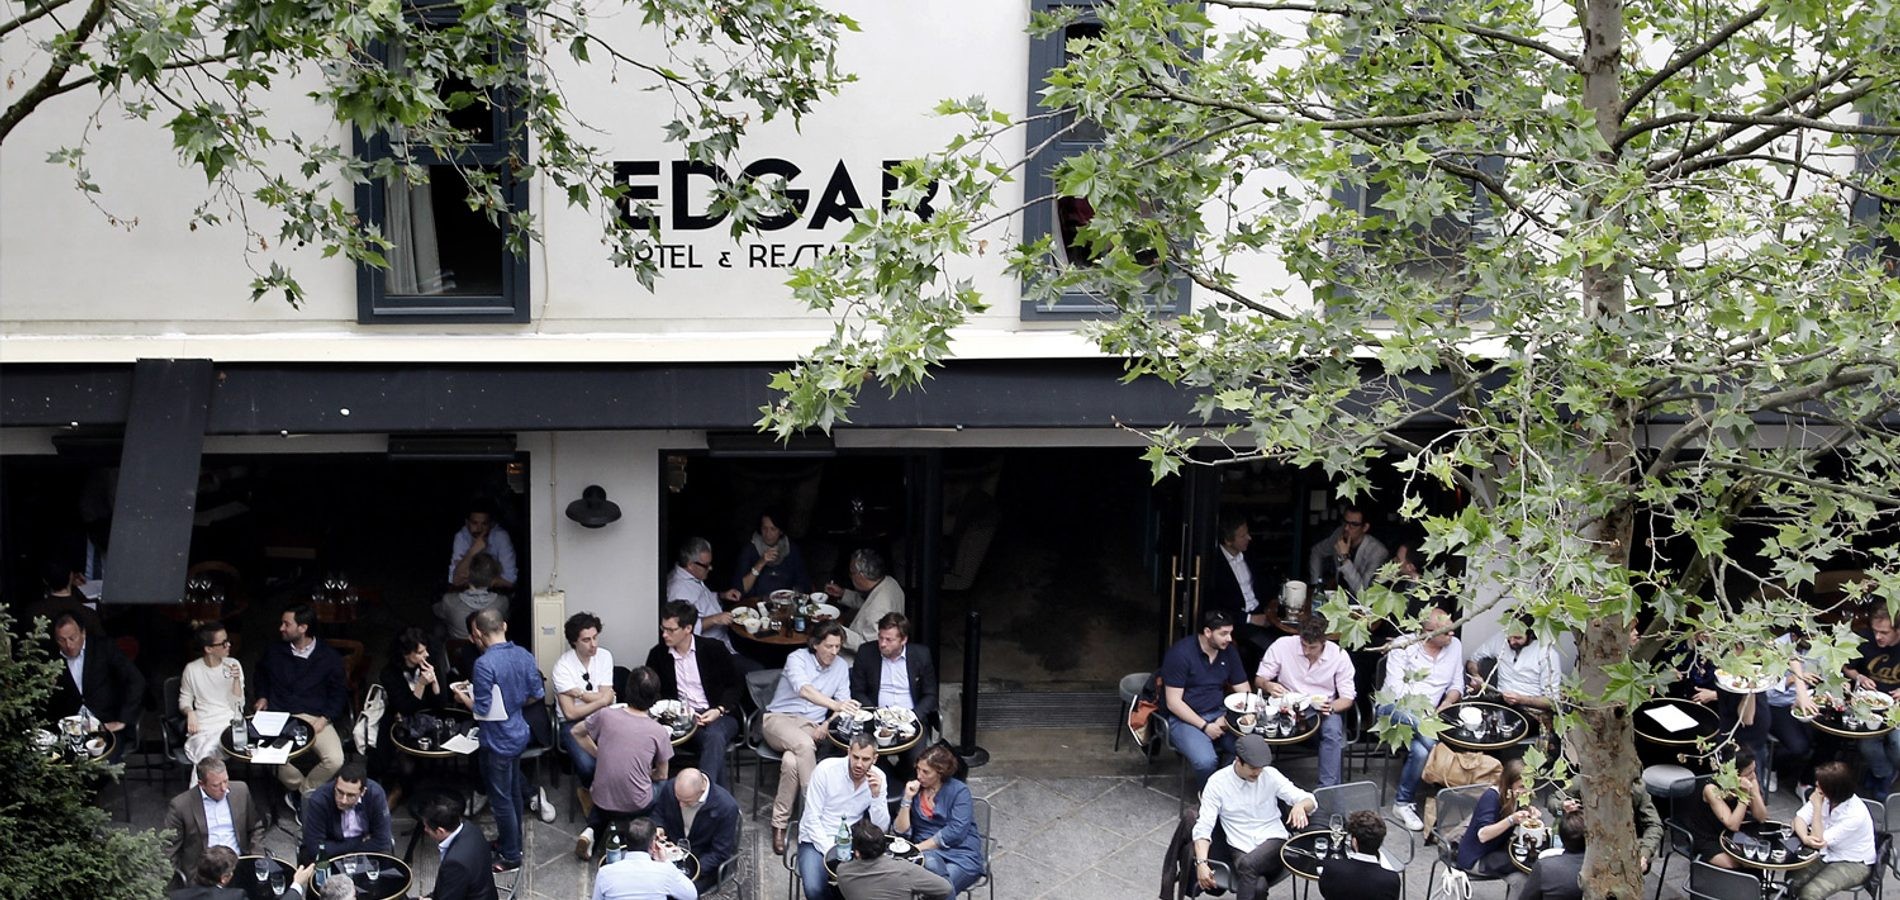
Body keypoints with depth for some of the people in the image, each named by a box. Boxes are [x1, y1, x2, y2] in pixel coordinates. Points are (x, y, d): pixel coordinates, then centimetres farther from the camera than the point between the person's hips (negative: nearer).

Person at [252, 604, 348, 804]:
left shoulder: (329, 658, 4)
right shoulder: (274, 652, 11)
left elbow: (339, 693, 7)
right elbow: (262, 674, 33)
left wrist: (324, 719, -8)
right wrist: (263, 696, 16)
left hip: (316, 718, -1)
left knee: (335, 760, -27)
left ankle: (303, 792, 1)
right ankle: (299, 786, -1)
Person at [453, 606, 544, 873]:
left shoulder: (485, 664, -26)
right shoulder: (524, 656, -4)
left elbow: (482, 708, -22)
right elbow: (536, 693, 5)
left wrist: (464, 698, -2)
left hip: (497, 741, -7)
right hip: (519, 733, 7)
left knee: (501, 800, 7)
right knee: (514, 792, 24)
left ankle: (511, 858, 17)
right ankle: (513, 843, 39)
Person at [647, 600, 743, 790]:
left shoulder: (714, 649, 4)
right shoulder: (658, 655, 9)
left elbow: (733, 686, 8)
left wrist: (719, 710, -11)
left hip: (719, 716, -1)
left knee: (715, 736, -37)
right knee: (713, 741, -34)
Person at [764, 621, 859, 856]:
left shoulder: (841, 667, 8)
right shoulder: (797, 658, -8)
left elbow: (844, 705, 8)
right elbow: (804, 689, -29)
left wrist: (827, 725, -14)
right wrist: (834, 705, -45)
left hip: (812, 727, 3)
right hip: (779, 719, -3)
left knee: (791, 761, -33)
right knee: (804, 745, -38)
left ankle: (780, 823, -27)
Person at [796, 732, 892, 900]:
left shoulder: (878, 778, -3)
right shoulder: (825, 770, -14)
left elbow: (881, 828, -5)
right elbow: (812, 818, -12)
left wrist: (876, 794, -20)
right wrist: (830, 851, -21)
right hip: (817, 841, -3)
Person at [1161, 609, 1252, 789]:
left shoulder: (1228, 651, 5)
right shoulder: (1180, 653, -13)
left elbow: (1243, 692, 9)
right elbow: (1173, 702, -14)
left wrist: (1227, 718, -10)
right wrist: (1205, 726, -20)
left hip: (1218, 714, 5)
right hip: (1184, 718, -5)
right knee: (1206, 761, -32)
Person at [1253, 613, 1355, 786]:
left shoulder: (1339, 656, -6)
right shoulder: (1282, 646, -7)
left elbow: (1347, 698, -2)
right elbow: (1259, 679, 2)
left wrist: (1331, 707, -25)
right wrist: (1268, 685, -24)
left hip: (1322, 709, 0)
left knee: (1333, 730, -34)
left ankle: (1328, 790, -32)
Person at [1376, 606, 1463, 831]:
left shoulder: (1455, 646, 7)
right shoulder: (1404, 646, -5)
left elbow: (1455, 685, 12)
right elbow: (1396, 687, -12)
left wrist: (1444, 707, -8)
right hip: (1395, 708, -4)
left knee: (1420, 751, -30)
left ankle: (1403, 804, -12)